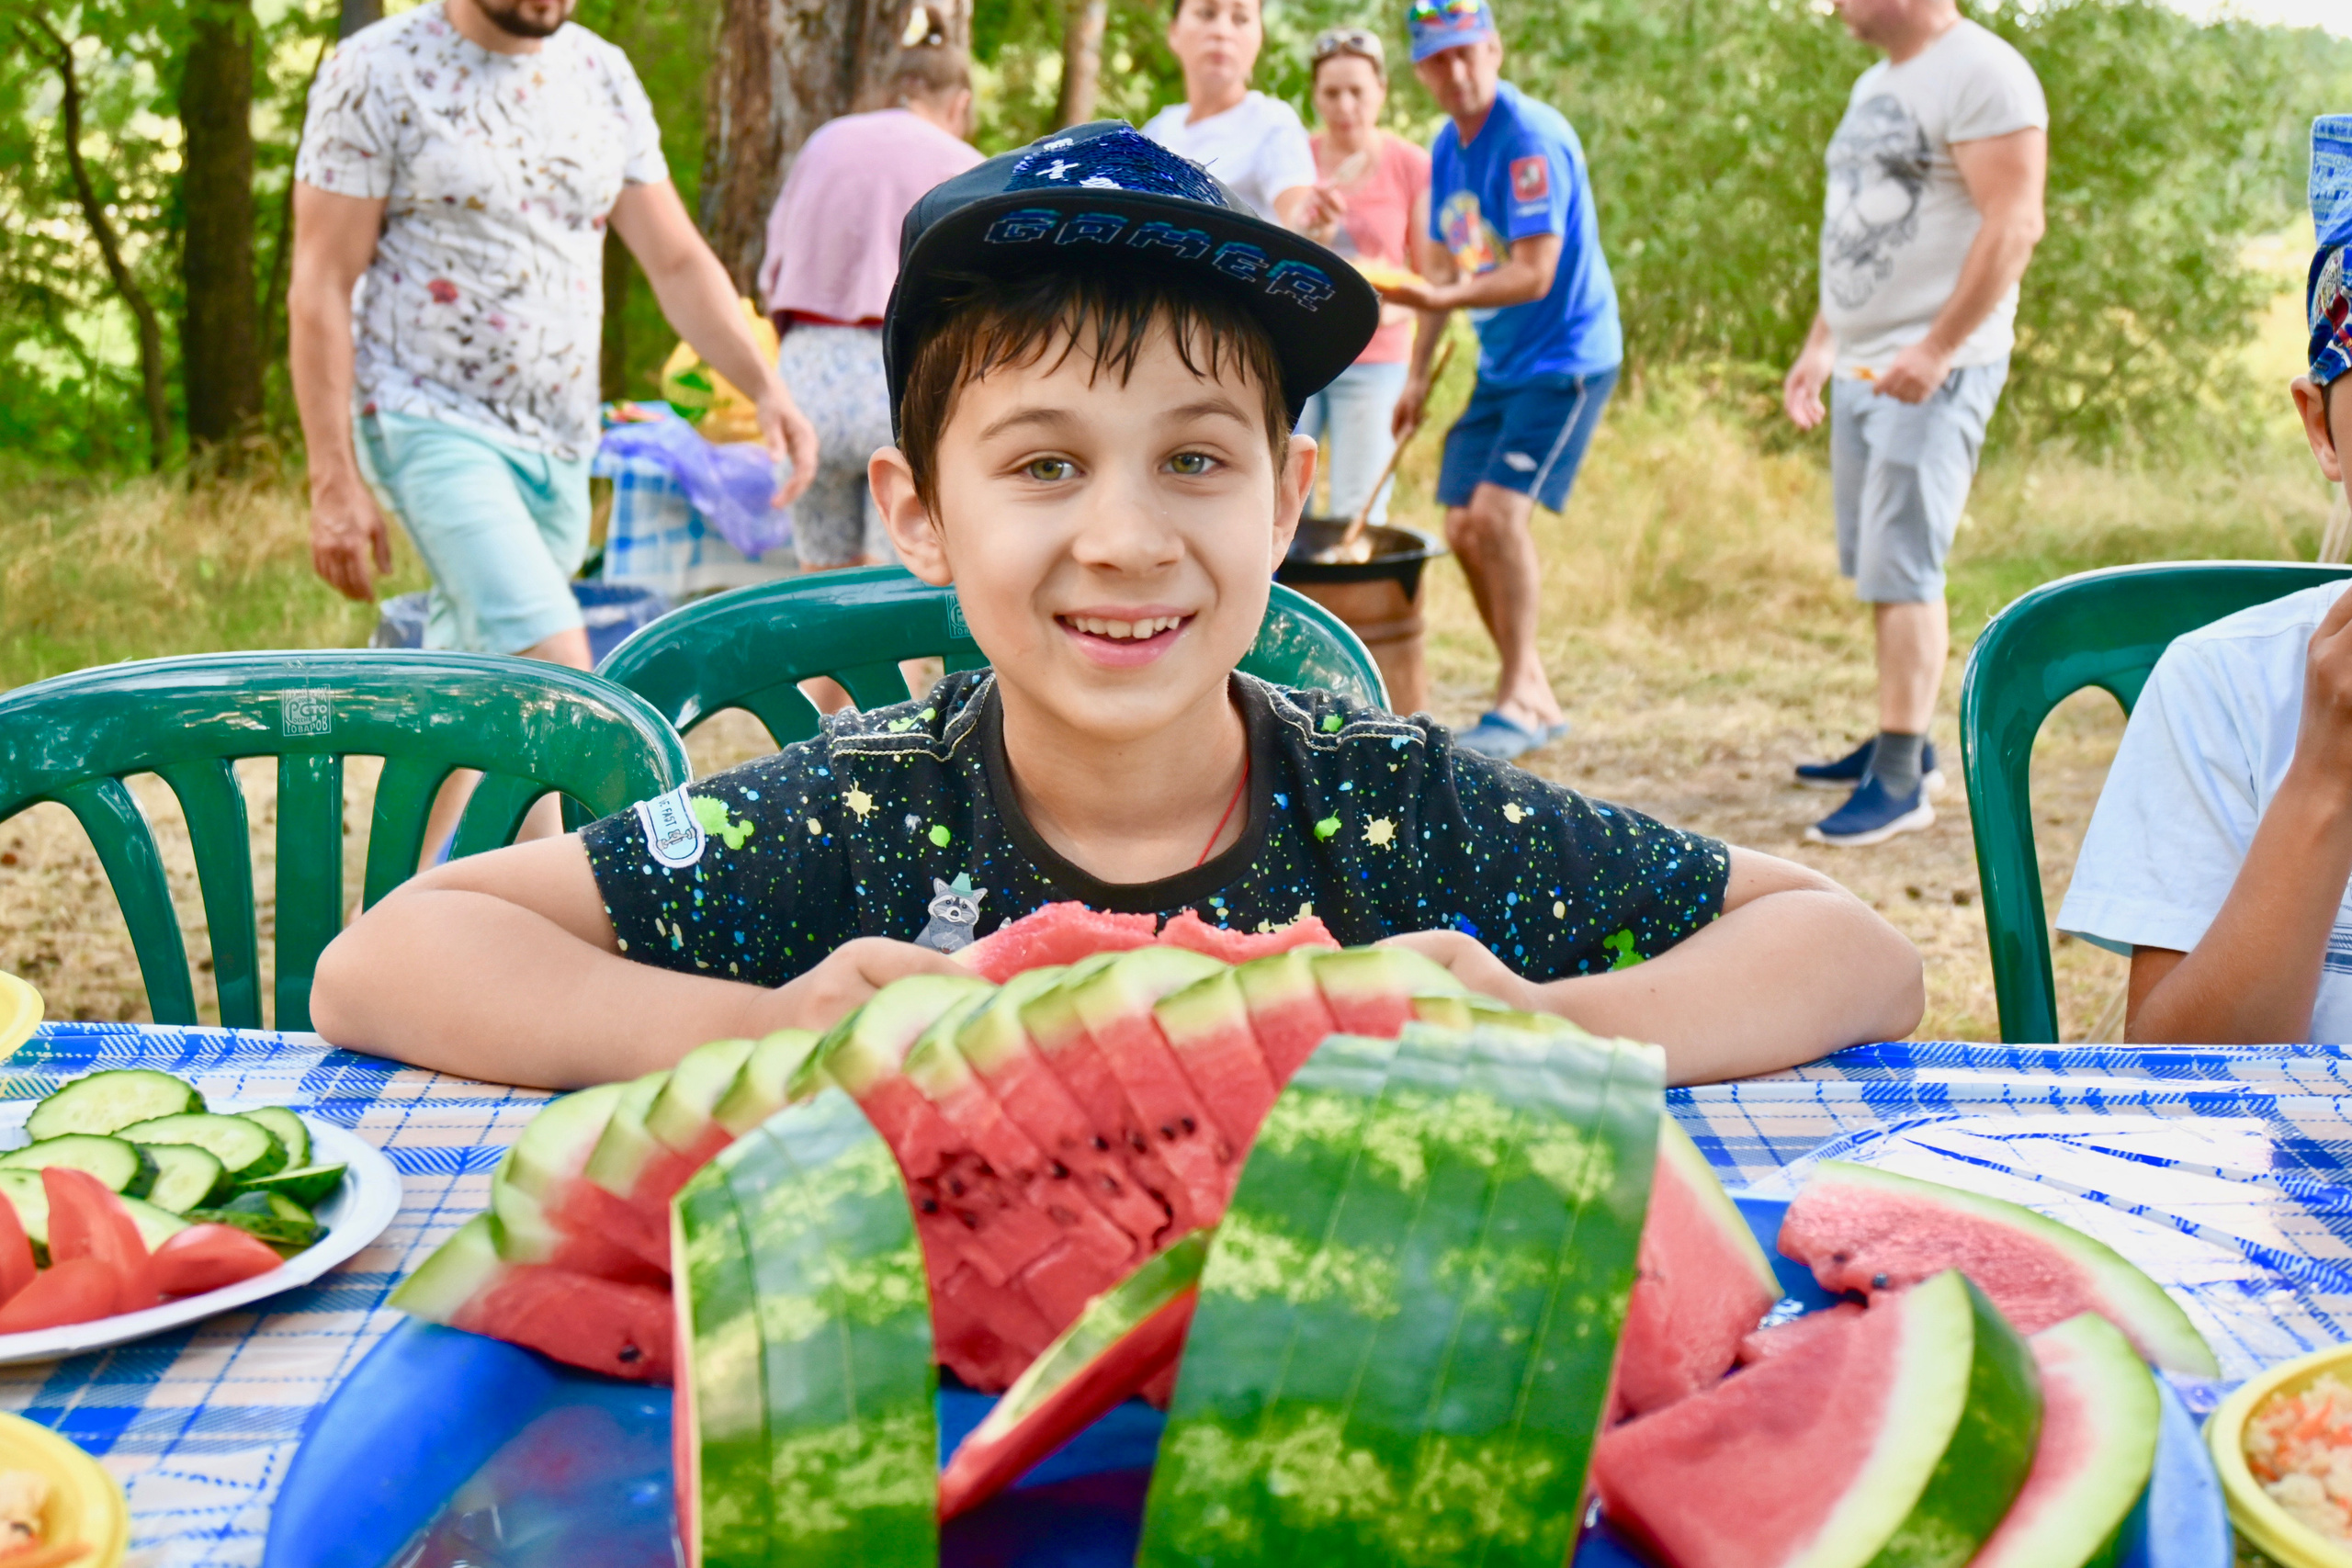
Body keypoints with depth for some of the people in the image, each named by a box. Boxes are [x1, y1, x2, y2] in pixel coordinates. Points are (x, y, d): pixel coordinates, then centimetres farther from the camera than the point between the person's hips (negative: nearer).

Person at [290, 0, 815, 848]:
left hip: (562, 444, 6)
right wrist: (334, 482, -13)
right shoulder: (375, 71, -7)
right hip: (432, 425, -5)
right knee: (556, 669, -21)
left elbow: (677, 260, 8)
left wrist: (765, 385, -8)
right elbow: (320, 289, -8)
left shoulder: (602, 74, 8)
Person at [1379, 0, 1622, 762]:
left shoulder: (1530, 137, -17)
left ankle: (1517, 704, -8)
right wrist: (1418, 373, 15)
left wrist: (1444, 297, -40)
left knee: (1498, 512, -19)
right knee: (1463, 526, 5)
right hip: (1499, 364, 9)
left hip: (1564, 356, -9)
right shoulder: (1447, 147, 9)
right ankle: (1538, 697, 17)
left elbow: (1535, 274, -25)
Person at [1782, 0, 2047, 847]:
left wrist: (1937, 348, -24)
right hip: (1865, 366, 9)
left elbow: (2015, 223, -19)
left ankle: (1900, 780, -8)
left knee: (1901, 568, -11)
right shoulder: (1876, 84, 18)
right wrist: (1820, 343, 20)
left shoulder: (1982, 73, -11)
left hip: (1936, 369, -9)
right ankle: (1902, 743, 23)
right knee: (1878, 566, 13)